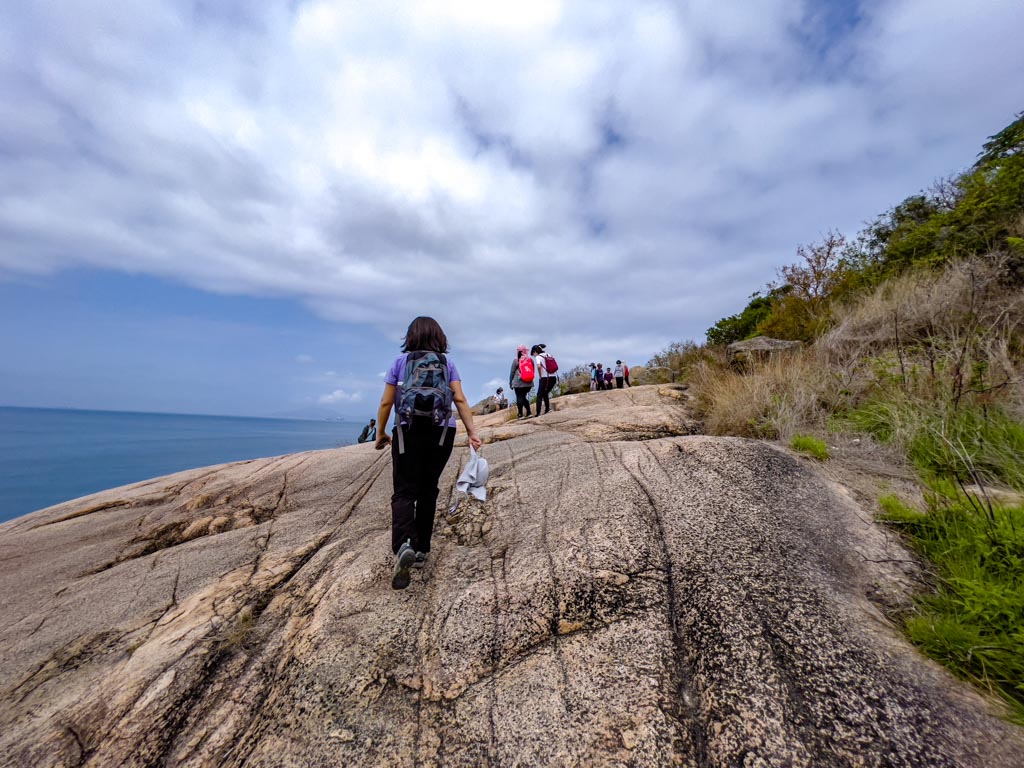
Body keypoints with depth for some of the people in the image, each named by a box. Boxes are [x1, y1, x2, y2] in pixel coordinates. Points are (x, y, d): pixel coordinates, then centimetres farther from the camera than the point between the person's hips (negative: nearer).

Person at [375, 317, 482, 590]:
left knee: (404, 492, 1)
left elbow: (386, 402, 4)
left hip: (408, 432, -1)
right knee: (428, 491, 15)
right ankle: (421, 549, 22)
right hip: (442, 433, 2)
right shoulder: (447, 362, 9)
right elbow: (460, 400, -2)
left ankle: (403, 546, -22)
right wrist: (472, 432, -2)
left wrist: (381, 434, 15)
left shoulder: (401, 361, 6)